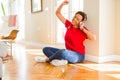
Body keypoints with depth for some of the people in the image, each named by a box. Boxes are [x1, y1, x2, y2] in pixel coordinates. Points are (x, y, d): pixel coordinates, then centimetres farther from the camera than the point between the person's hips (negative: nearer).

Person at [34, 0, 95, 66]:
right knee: (46, 49, 2)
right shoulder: (69, 25, 4)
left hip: (78, 56, -7)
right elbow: (57, 13, 9)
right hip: (68, 53, 7)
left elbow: (93, 38, -27)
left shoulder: (82, 30, -9)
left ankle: (47, 59, -12)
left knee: (62, 52, -39)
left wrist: (83, 29, -24)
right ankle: (61, 60, -25)